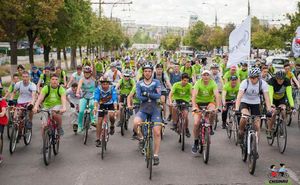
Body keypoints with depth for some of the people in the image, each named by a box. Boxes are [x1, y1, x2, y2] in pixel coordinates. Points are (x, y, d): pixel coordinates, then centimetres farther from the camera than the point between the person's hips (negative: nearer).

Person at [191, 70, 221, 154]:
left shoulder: (213, 83, -16)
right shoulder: (198, 83, -17)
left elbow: (217, 95, -27)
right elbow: (194, 95, -28)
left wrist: (217, 106, -42)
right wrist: (194, 106, -43)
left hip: (209, 102, 0)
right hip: (199, 103, 0)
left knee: (213, 112, -36)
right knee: (196, 123, -12)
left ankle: (210, 127, -8)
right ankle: (196, 143, 5)